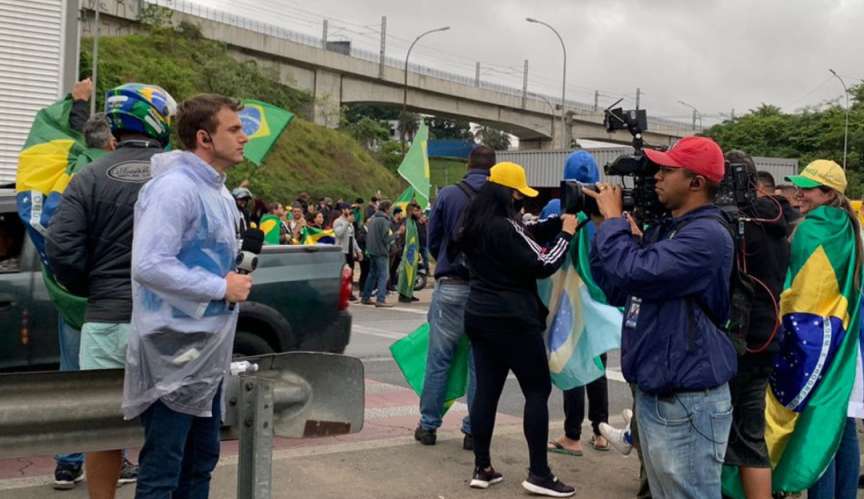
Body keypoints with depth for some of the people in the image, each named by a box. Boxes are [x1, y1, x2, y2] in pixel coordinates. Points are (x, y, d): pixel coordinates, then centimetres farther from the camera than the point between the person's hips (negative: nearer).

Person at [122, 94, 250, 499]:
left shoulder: (216, 190, 13)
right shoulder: (175, 187, -18)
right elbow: (148, 265, -26)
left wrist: (236, 279, 5)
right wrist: (222, 287, -20)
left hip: (207, 350, 10)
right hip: (176, 350, -10)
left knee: (201, 460, 18)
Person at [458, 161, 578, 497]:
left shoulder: (475, 225, 9)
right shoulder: (504, 226, -19)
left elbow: (524, 242, 16)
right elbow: (542, 265, -15)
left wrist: (556, 224, 11)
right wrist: (566, 234, -4)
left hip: (479, 315, 9)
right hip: (512, 319, -9)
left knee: (486, 389, 9)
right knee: (538, 390, 0)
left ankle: (482, 468, 11)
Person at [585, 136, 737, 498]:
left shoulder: (706, 235, -18)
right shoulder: (664, 229, 13)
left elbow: (633, 272, -28)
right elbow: (617, 290, 14)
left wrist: (613, 217, -12)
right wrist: (603, 225, 4)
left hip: (687, 402, -10)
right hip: (651, 392, 10)